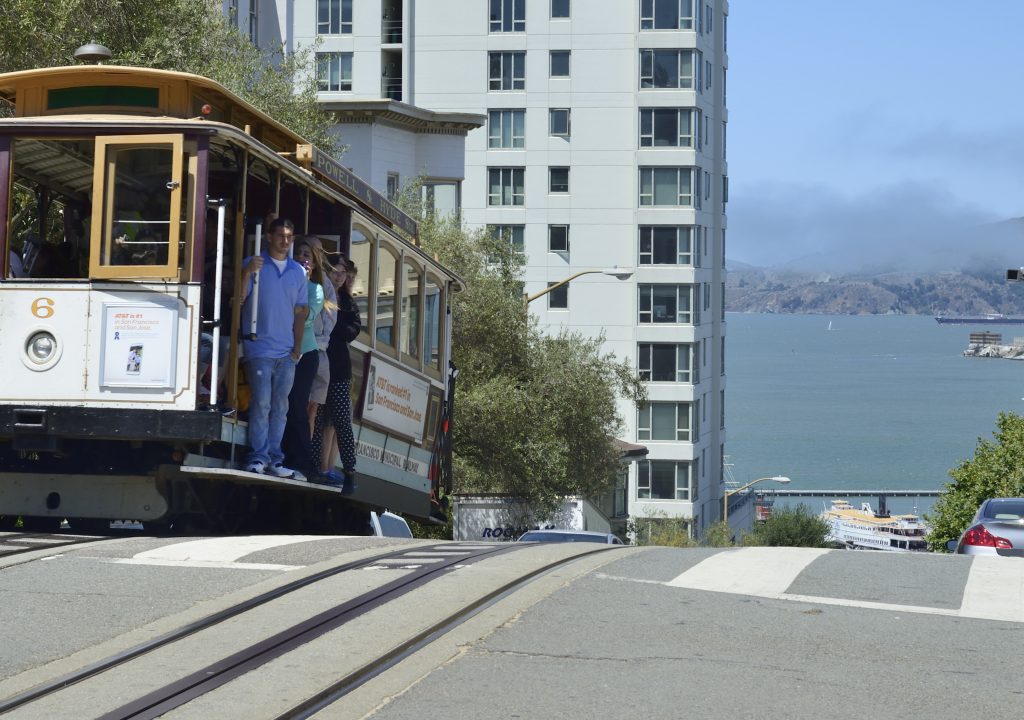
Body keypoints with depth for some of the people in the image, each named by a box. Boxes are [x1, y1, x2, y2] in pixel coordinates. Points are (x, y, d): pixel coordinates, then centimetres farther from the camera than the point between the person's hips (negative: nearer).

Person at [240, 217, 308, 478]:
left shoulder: (298, 272, 14)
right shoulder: (254, 264, 1)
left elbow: (300, 311, 15)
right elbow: (239, 300, -7)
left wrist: (298, 347, 6)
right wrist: (247, 274, -22)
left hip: (287, 351, 5)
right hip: (260, 347, -4)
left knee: (280, 406, 5)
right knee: (262, 402, -11)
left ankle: (274, 458, 8)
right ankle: (258, 456, -9)